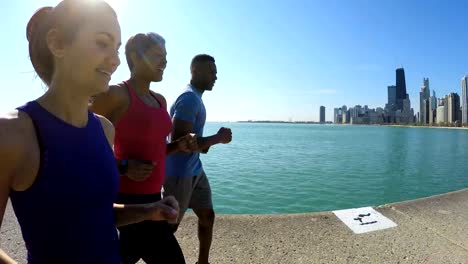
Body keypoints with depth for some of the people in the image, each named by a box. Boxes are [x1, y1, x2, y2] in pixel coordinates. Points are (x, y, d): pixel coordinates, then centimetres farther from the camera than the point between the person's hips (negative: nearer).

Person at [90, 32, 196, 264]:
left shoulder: (160, 100, 11)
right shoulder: (116, 94, -12)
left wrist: (179, 146, 3)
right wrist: (123, 167, -20)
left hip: (151, 197, 7)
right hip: (127, 199, -7)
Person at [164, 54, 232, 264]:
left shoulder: (195, 98, 14)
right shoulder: (189, 98, -18)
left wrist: (206, 143, 5)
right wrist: (217, 138, -17)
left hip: (195, 171, 10)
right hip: (180, 173, -10)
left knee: (207, 215, 17)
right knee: (170, 225, 4)